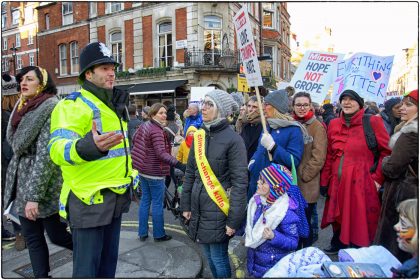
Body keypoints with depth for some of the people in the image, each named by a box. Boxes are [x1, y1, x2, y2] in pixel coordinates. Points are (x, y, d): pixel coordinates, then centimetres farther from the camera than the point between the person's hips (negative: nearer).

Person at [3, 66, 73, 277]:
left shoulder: (51, 108, -15)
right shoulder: (22, 108, 10)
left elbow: (45, 154, -20)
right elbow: (16, 146, 18)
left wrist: (34, 195, -22)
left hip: (45, 184, -7)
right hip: (21, 181, 7)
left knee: (57, 235, 6)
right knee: (32, 238, 12)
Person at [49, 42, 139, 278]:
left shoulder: (115, 105, 13)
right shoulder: (72, 105, -15)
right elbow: (58, 148, -31)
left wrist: (131, 175, 21)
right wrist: (86, 147, -52)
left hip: (116, 197, 8)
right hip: (89, 199, -8)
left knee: (109, 261, 22)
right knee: (87, 267, 4)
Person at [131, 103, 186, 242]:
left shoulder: (144, 126, 5)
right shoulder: (157, 131, -21)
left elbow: (134, 140, 20)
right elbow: (161, 153, -32)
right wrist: (180, 165, -41)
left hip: (143, 170, 9)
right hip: (155, 173, -9)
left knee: (145, 200, 15)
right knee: (157, 203, 4)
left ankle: (142, 233, 24)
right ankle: (159, 234, 17)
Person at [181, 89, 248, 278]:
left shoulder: (233, 139, -14)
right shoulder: (199, 135, 4)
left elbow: (240, 181, -15)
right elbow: (190, 173, 10)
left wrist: (234, 219, -15)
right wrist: (186, 204, 10)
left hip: (218, 209, -6)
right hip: (199, 208, 6)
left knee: (219, 258, 6)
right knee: (209, 255, 19)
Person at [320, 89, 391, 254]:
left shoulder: (372, 122, -5)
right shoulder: (334, 124, 8)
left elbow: (387, 151, -5)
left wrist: (378, 177, -10)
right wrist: (325, 180, 9)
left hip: (361, 183, -4)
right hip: (337, 182, 5)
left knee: (358, 220, 5)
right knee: (338, 217, 17)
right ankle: (337, 245, 38)